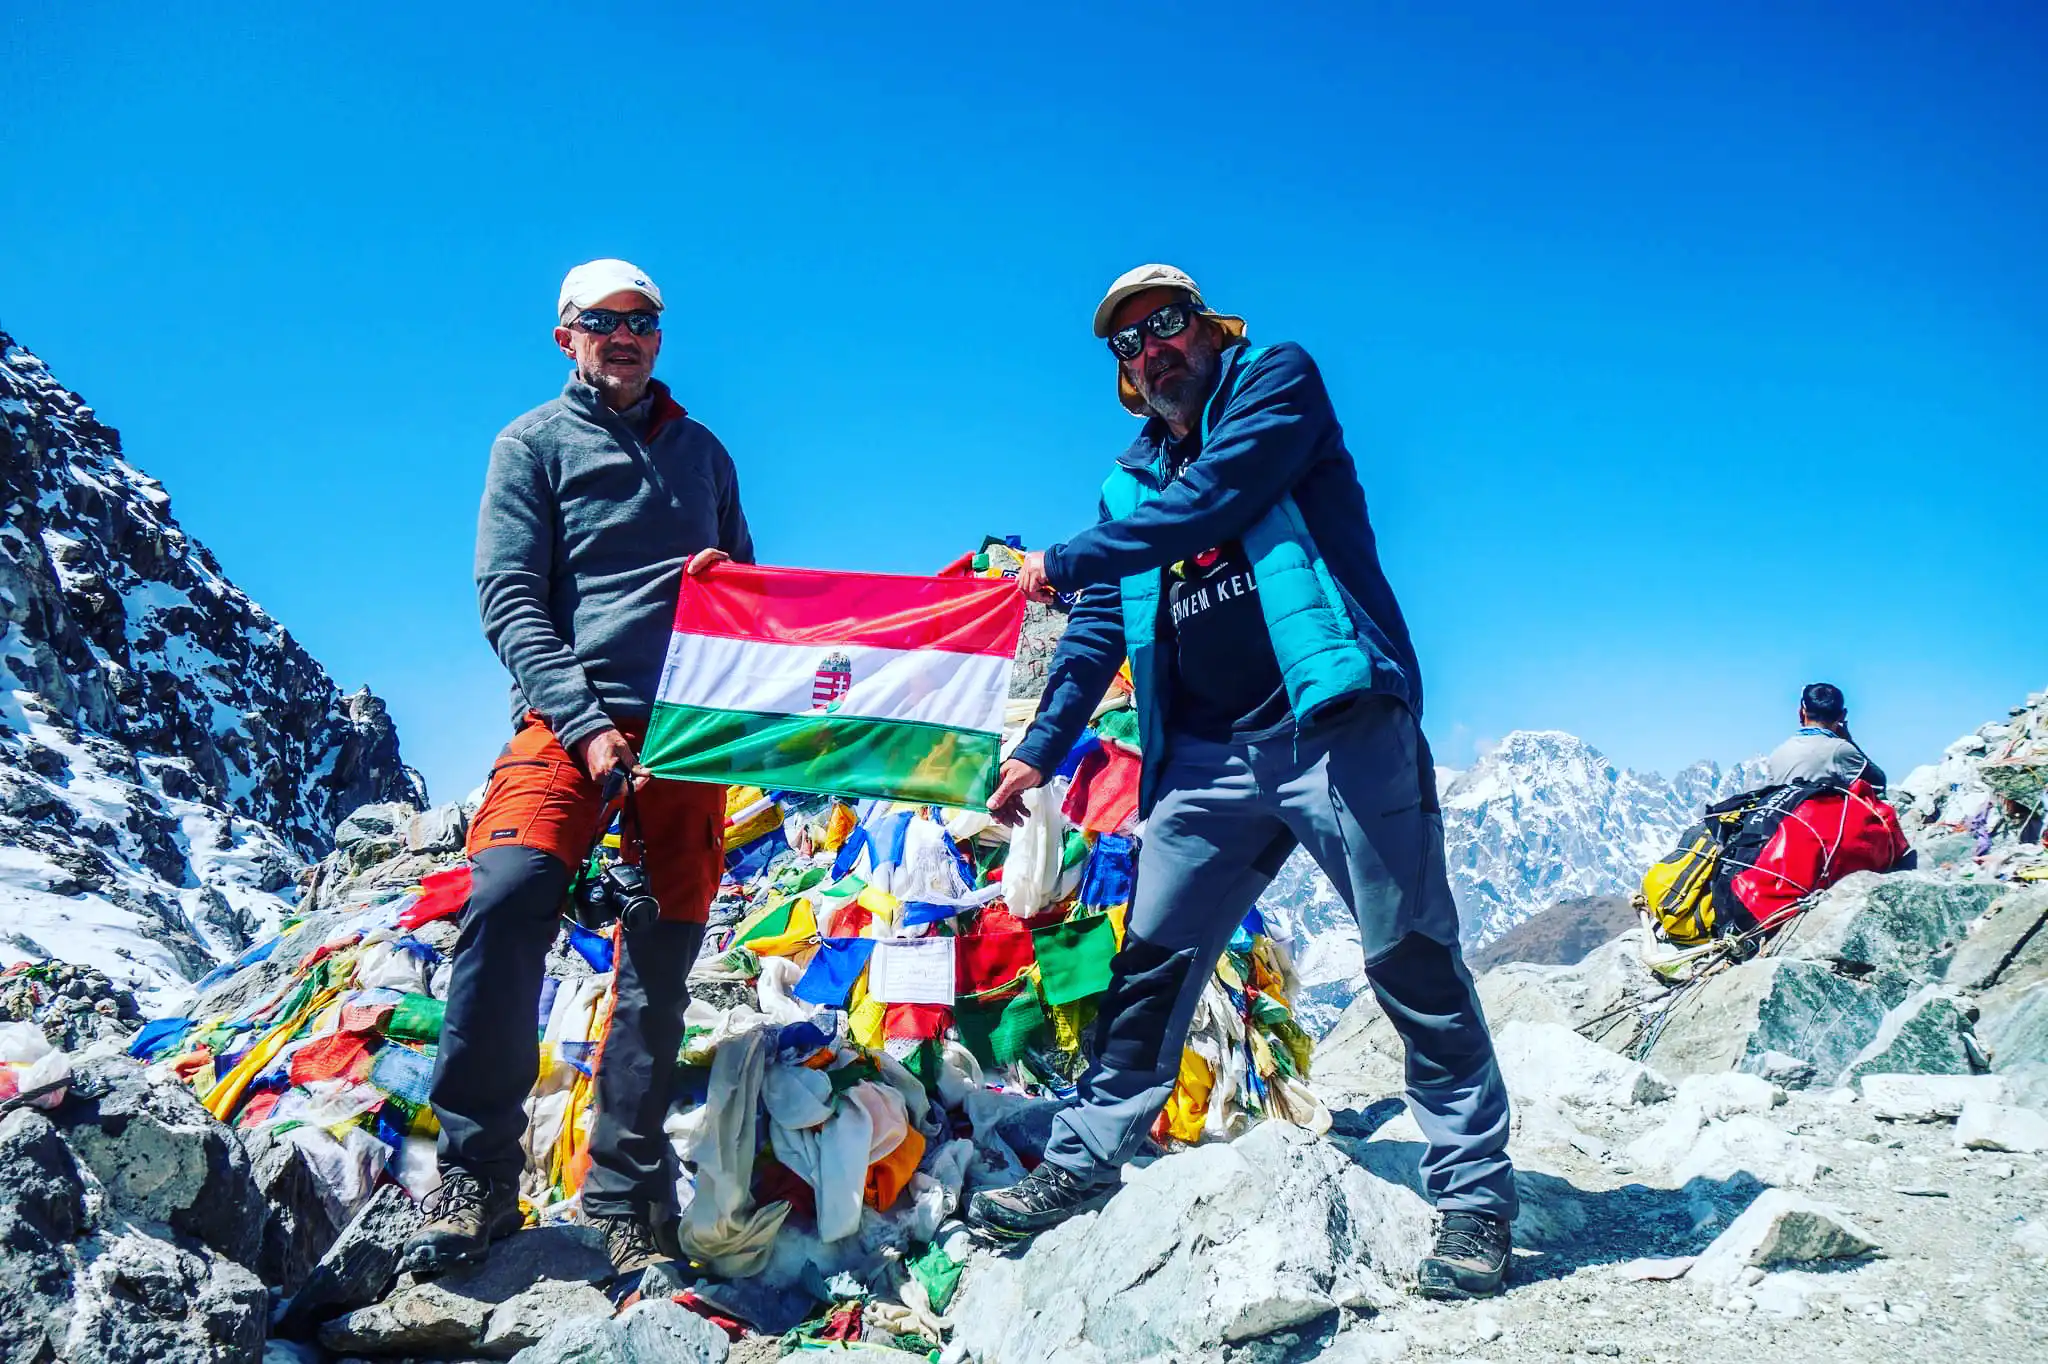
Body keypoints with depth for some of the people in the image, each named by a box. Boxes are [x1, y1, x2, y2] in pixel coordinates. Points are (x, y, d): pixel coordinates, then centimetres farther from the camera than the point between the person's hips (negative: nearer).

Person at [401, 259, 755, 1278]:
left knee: (660, 960, -2)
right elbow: (508, 600, 0)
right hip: (571, 717, -3)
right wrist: (583, 721, -14)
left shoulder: (701, 452, 21)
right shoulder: (533, 445, 10)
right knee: (508, 900, -25)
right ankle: (476, 1177, -14)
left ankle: (629, 1202, 6)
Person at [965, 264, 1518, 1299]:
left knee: (1410, 958, -2)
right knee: (1153, 958, 7)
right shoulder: (1131, 485, 21)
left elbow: (1213, 499, -12)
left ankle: (1473, 1193, 9)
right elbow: (1096, 635, 21)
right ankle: (1083, 1160, 19)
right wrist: (1040, 749, 12)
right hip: (1209, 758, 6)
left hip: (1338, 724, -5)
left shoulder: (1277, 379, 4)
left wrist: (1066, 561, -2)